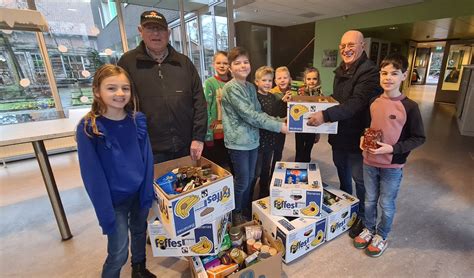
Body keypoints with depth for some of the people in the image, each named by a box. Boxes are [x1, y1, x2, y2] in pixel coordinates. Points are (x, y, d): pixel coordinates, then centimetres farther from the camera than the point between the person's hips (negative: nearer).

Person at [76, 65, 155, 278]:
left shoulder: (138, 120, -6)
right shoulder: (88, 128, -16)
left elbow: (147, 159, -2)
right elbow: (92, 175, -14)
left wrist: (148, 193, -5)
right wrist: (106, 214, -14)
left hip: (139, 193, 4)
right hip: (115, 199, -4)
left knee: (140, 233, 23)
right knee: (119, 253, 5)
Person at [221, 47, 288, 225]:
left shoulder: (251, 87, 9)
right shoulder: (231, 88, -15)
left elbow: (258, 112, 11)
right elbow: (250, 115, -21)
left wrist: (278, 121, -4)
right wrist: (278, 127, -19)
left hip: (252, 139, 7)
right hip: (238, 142, -7)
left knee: (250, 179, 18)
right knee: (242, 182, 5)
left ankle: (245, 209, 38)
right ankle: (234, 214, 28)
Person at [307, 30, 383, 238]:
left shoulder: (369, 72, -19)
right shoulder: (340, 71, 9)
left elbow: (356, 103, -32)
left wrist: (326, 115, -39)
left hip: (357, 136, -8)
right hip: (339, 134, 8)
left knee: (360, 179, 9)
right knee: (342, 172, 22)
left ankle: (363, 216, 31)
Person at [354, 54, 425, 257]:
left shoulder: (409, 106, -13)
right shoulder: (373, 102, -2)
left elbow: (418, 138, -8)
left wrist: (392, 149, -20)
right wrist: (363, 139, -6)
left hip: (393, 166, -3)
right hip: (369, 161, 3)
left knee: (386, 204, 14)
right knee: (370, 200, 19)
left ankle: (381, 236, 37)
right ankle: (368, 229, 41)